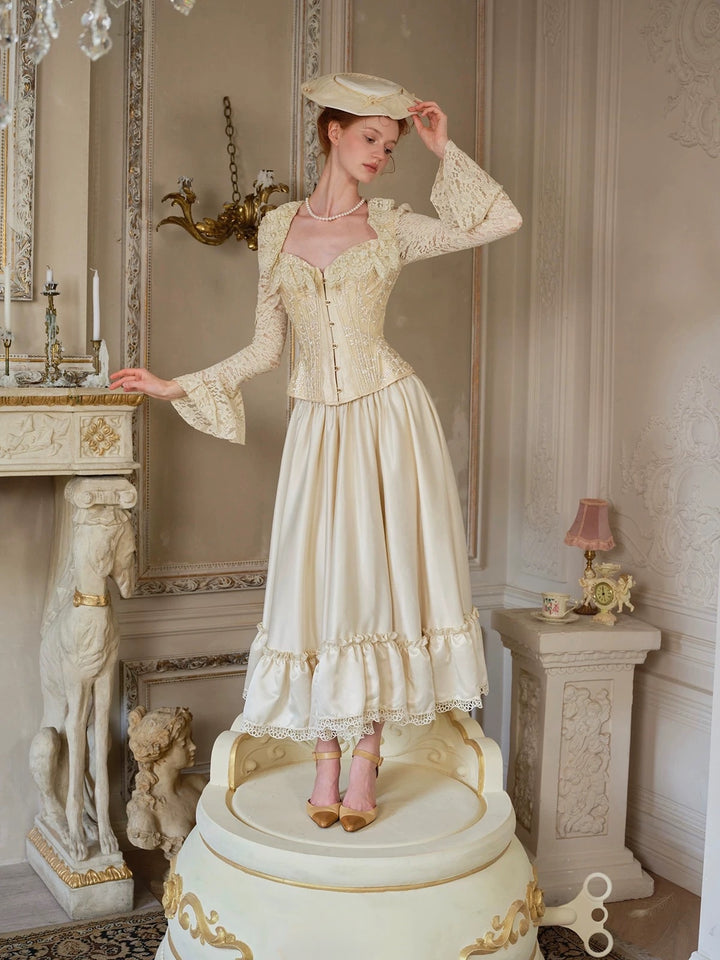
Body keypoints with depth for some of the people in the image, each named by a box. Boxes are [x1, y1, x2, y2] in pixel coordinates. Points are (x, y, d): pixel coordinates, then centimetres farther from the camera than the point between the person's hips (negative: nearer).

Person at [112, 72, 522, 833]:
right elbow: (265, 348, 12)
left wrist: (444, 150, -1)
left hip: (387, 414, -1)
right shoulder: (278, 228, 10)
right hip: (316, 423, 2)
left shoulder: (391, 227, 5)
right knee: (319, 581, 0)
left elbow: (502, 220, -6)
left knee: (380, 572, -2)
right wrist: (177, 386, 9)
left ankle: (365, 761, 5)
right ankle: (326, 762, 9)